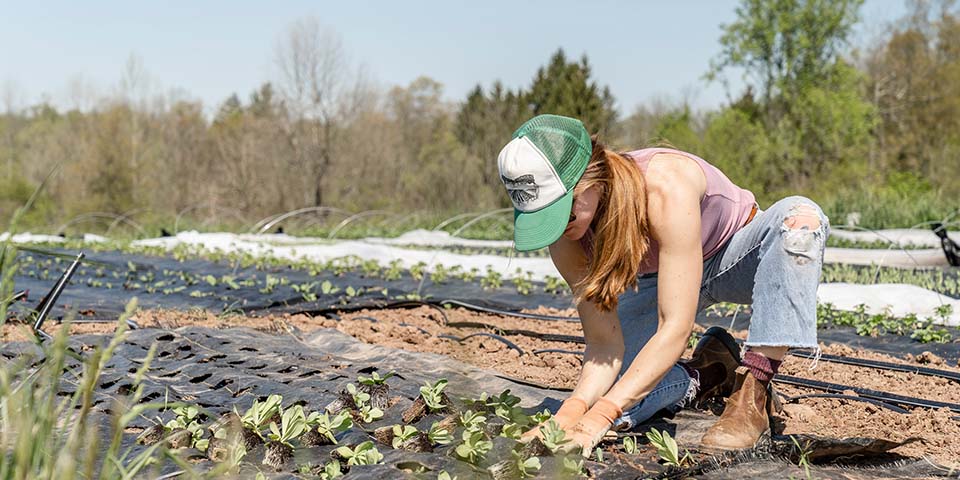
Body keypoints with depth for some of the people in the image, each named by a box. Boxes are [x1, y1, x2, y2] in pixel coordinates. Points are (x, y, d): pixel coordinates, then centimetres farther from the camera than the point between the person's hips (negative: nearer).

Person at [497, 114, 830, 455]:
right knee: (599, 397, -19)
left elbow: (675, 330, -42)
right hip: (660, 280, 3)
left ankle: (752, 394, -30)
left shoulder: (666, 187, -41)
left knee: (801, 217, -39)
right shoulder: (566, 236, -24)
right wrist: (572, 410, -41)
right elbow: (604, 343, -21)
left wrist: (598, 419, -47)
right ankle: (709, 375, 8)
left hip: (736, 258, -3)